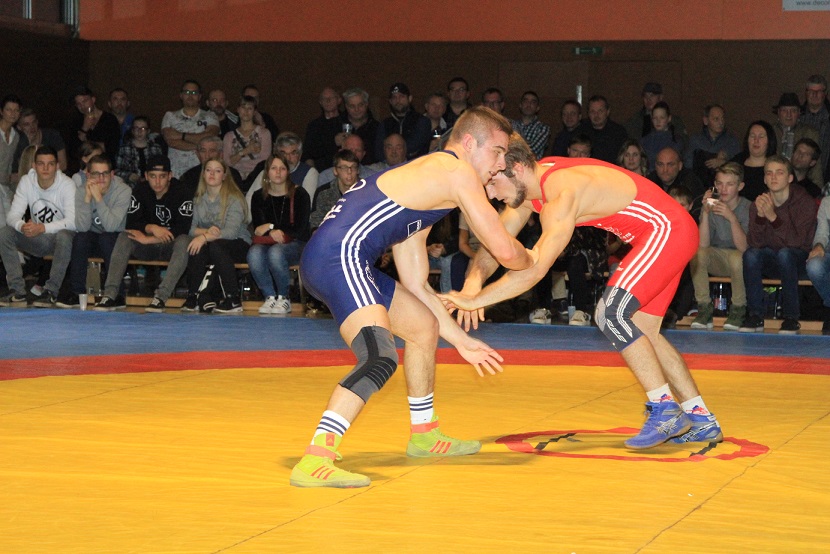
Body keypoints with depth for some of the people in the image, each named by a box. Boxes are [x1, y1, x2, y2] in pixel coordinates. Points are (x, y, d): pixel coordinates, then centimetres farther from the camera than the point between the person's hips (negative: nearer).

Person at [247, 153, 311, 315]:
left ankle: (284, 299, -18)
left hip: (295, 245, -3)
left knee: (275, 252, -37)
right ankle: (270, 297, -22)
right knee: (254, 253, -33)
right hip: (267, 243, 3)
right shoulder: (259, 198, 8)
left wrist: (271, 227, -7)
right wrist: (273, 233, -17)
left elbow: (299, 230, -6)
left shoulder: (299, 195, -1)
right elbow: (258, 228, 4)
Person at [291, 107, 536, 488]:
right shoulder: (457, 170, -2)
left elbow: (416, 286, 29)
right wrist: (531, 262, 22)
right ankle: (314, 462, -35)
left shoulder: (424, 186, 27)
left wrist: (460, 340, 32)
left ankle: (424, 436, 42)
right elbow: (504, 250, -2)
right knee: (381, 359, -26)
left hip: (341, 258, 11)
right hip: (337, 258, -11)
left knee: (425, 327, 26)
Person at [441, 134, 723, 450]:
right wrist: (473, 281, -15)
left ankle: (666, 411, -14)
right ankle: (702, 421, 17)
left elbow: (535, 270, -35)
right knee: (639, 332, 12)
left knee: (611, 314, -20)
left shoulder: (562, 194, -28)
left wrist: (475, 300, -32)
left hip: (667, 230, -11)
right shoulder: (531, 184, 2)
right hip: (666, 233, 11)